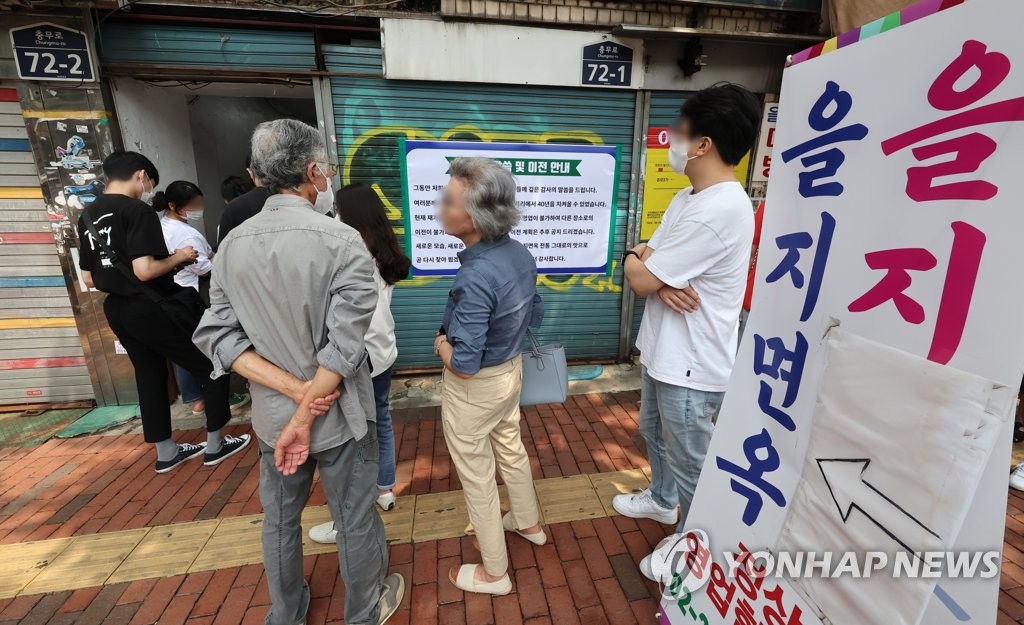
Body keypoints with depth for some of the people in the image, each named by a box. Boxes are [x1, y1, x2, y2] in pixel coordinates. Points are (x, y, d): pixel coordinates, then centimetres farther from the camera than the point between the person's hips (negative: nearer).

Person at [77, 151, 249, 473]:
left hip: (117, 310, 9)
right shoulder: (138, 211, -16)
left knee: (149, 375, 17)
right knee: (212, 366, 4)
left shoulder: (87, 216, 10)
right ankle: (215, 445, 13)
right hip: (151, 309, -9)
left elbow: (89, 278, 13)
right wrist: (179, 257, -9)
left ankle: (166, 452, 28)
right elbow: (145, 270, -25)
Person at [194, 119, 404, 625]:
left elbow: (218, 336, -6)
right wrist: (306, 417, -13)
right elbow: (344, 348, -24)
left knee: (279, 522, 25)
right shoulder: (342, 242, -20)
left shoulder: (232, 245, -3)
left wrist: (293, 390, -12)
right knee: (355, 521, 18)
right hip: (338, 415, -4)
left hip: (271, 415, 5)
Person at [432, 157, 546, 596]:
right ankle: (528, 523, 54)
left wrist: (441, 344, -11)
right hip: (511, 370, 8)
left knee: (476, 476, 14)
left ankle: (494, 572, 37)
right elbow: (534, 316, 6)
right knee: (511, 451, 28)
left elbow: (464, 364, -30)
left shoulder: (476, 277, -33)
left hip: (475, 387, -8)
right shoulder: (521, 253, -7)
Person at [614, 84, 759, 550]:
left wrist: (636, 262, -1)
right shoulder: (688, 198, 7)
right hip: (661, 350, 10)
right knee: (652, 430, 28)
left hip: (690, 365, -10)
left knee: (690, 463, 11)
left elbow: (639, 279, -24)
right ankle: (662, 500, 54)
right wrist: (659, 275, -16)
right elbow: (647, 255, 7)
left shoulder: (719, 210, -26)